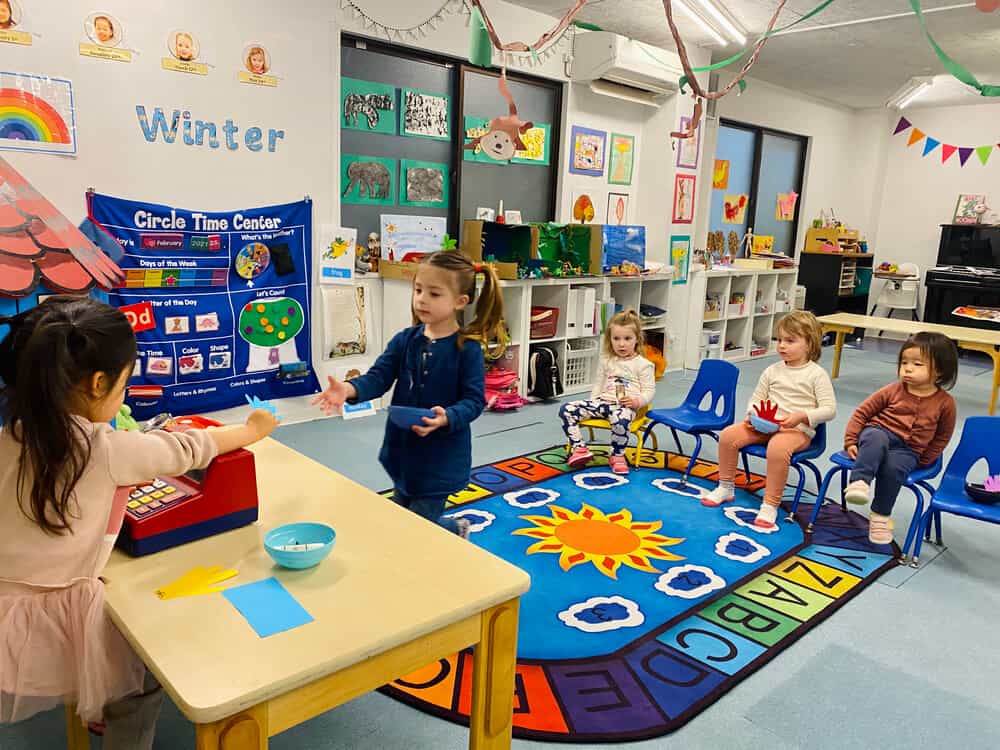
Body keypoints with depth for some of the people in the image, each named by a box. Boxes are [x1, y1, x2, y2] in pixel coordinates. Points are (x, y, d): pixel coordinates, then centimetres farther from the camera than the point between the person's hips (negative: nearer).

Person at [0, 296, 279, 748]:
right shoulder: (105, 449, -19)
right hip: (47, 623, -6)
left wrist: (122, 476, 8)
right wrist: (252, 430, 10)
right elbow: (188, 450, -4)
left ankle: (101, 710, 47)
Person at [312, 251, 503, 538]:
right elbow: (379, 377, -10)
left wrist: (447, 418, -34)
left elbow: (474, 400, -16)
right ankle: (455, 529, 49)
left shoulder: (467, 349, -15)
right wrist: (350, 390, -30)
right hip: (403, 450, 6)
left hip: (441, 459, -6)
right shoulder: (405, 340, -2)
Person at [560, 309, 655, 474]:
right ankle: (579, 448, -8)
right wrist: (592, 402, 9)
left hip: (625, 406, -5)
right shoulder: (606, 361, 14)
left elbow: (649, 390, 1)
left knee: (620, 420, -43)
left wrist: (637, 401, -17)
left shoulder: (643, 364, 1)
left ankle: (617, 456, -16)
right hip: (602, 402, 5)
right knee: (566, 410, -13)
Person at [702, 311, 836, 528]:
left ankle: (770, 505, -25)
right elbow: (756, 398, 16)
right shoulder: (772, 371, 10)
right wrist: (752, 415, -6)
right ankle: (726, 487, 4)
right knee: (729, 434, -15)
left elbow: (829, 409, -7)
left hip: (797, 430, -5)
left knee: (777, 448, -39)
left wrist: (802, 416, -23)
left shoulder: (816, 374, -4)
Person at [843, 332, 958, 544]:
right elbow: (862, 412, 5)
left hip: (907, 450, 0)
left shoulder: (945, 402, 2)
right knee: (876, 439, -38)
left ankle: (881, 515, -16)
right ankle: (859, 483, -49)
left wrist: (923, 461, 8)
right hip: (879, 434, 0)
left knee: (893, 467, -33)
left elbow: (942, 436, 14)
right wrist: (851, 441, -2)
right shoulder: (893, 390, 1)